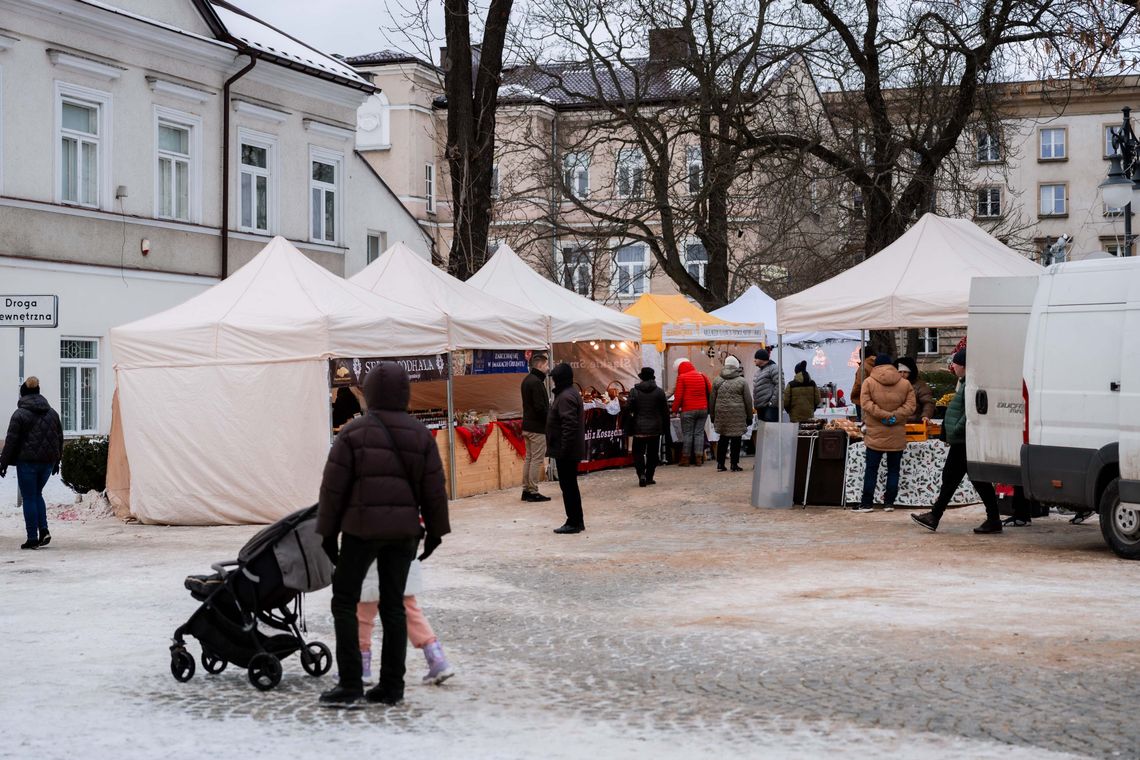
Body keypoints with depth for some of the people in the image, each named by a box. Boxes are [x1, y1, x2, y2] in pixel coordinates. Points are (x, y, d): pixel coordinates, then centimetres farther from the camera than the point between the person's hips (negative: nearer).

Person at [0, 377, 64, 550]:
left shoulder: (20, 414, -8)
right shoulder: (52, 413, 9)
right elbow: (59, 439, 14)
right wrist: (56, 461, 22)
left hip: (27, 462, -5)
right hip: (48, 462, 5)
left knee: (29, 498, 2)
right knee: (37, 494, 19)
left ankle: (33, 538, 1)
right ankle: (44, 530, 4)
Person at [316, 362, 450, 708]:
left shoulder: (353, 433, -6)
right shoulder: (421, 435, 4)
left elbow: (333, 487, -6)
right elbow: (434, 489, 6)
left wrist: (328, 532, 2)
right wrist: (435, 531, 16)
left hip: (361, 528, -4)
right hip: (404, 530, 4)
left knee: (345, 601, 5)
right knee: (393, 604, 9)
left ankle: (350, 683, -1)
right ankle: (391, 686, 11)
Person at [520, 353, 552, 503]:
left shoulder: (527, 380, 13)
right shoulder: (536, 382, -18)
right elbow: (540, 407, -22)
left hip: (527, 426, 10)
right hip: (538, 427, -10)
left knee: (529, 458, 14)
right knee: (537, 460, -4)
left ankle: (526, 490, 18)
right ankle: (533, 492, -3)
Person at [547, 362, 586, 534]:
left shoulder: (565, 397, -18)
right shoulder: (572, 393, 15)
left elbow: (569, 425, -25)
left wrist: (564, 448, -24)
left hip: (566, 451, -11)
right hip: (573, 450, 11)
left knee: (568, 487, -5)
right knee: (571, 486, 16)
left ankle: (573, 523, 0)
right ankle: (577, 521, 22)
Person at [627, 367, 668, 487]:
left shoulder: (634, 392, -5)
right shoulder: (659, 392, -1)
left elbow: (628, 409, -8)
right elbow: (665, 411, 2)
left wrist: (628, 427, 3)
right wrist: (665, 427, 11)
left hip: (639, 429, -1)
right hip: (655, 429, 1)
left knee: (638, 452, 5)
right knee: (653, 453, 11)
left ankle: (641, 474, -15)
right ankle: (649, 477, 10)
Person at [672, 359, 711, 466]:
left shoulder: (682, 377, -5)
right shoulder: (702, 376, 11)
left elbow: (678, 396, -10)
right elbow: (710, 392, 13)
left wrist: (675, 409, -1)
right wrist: (707, 406, 22)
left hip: (688, 410, -4)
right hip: (703, 409, 4)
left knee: (687, 434, 2)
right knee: (699, 433, 7)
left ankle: (686, 459, 4)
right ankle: (699, 459, 3)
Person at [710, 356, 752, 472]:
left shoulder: (717, 381, 6)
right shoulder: (742, 381, -2)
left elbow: (712, 400, 10)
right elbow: (748, 401, 1)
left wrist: (713, 416, 19)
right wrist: (749, 417, 9)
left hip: (721, 414, 3)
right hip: (738, 416, -3)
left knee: (723, 439, 12)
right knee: (736, 439, 3)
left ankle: (720, 464, 11)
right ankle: (734, 464, 5)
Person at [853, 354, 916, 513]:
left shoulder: (869, 382, -3)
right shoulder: (905, 384, 3)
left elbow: (866, 404, -13)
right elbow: (910, 406, -4)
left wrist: (884, 415, -14)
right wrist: (894, 416, -9)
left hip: (875, 435, -2)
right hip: (897, 436, 2)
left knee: (871, 469, 4)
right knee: (893, 469, 10)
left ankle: (866, 503, 3)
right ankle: (889, 503, 9)